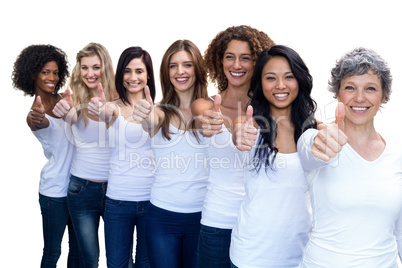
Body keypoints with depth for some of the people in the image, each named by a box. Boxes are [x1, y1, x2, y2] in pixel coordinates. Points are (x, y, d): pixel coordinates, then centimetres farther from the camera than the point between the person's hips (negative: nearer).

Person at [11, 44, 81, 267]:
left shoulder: (63, 100, 6)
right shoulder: (35, 115, -11)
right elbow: (43, 123, -33)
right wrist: (37, 119, -56)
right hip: (55, 192, -5)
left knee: (77, 249, 15)